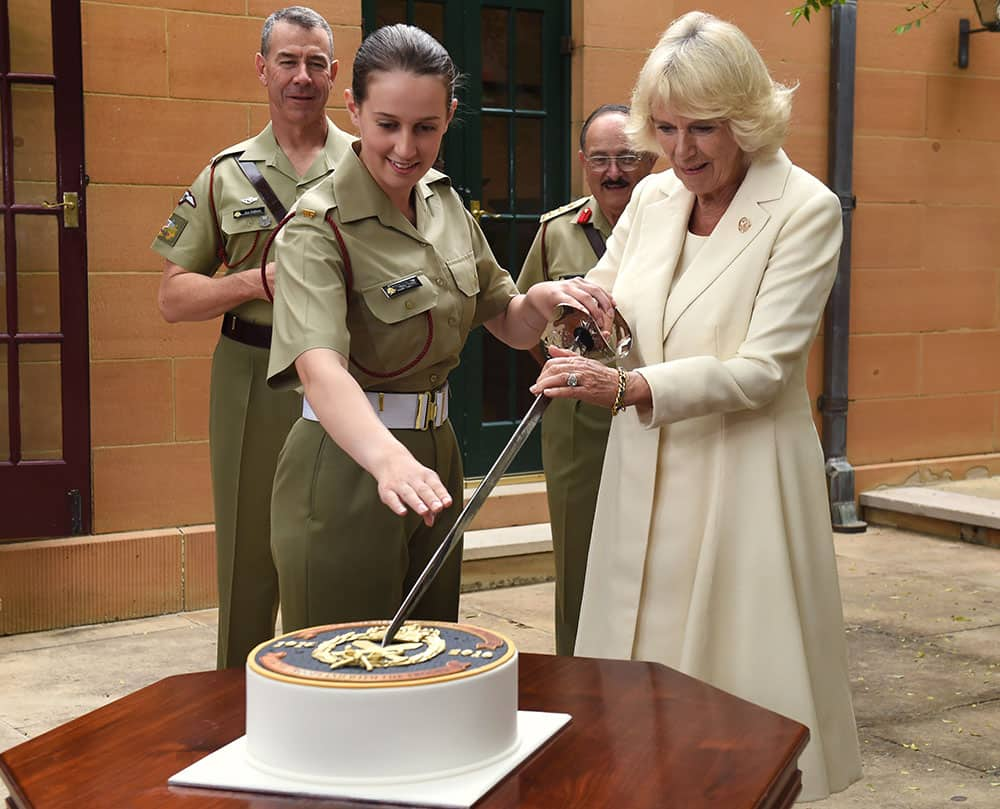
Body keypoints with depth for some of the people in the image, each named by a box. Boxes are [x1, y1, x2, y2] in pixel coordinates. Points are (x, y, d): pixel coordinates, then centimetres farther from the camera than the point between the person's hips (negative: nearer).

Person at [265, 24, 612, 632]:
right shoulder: (319, 227, -18)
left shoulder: (444, 203, 5)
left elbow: (511, 325, 13)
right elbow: (319, 366, -34)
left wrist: (546, 298, -11)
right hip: (347, 469, -7)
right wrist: (389, 460, -52)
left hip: (436, 457, 7)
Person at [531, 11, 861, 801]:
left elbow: (760, 368, -18)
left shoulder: (805, 210, -11)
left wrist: (629, 388, -30)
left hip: (742, 477, -5)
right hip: (644, 472, 5)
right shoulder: (653, 197, 5)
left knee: (742, 690, 3)